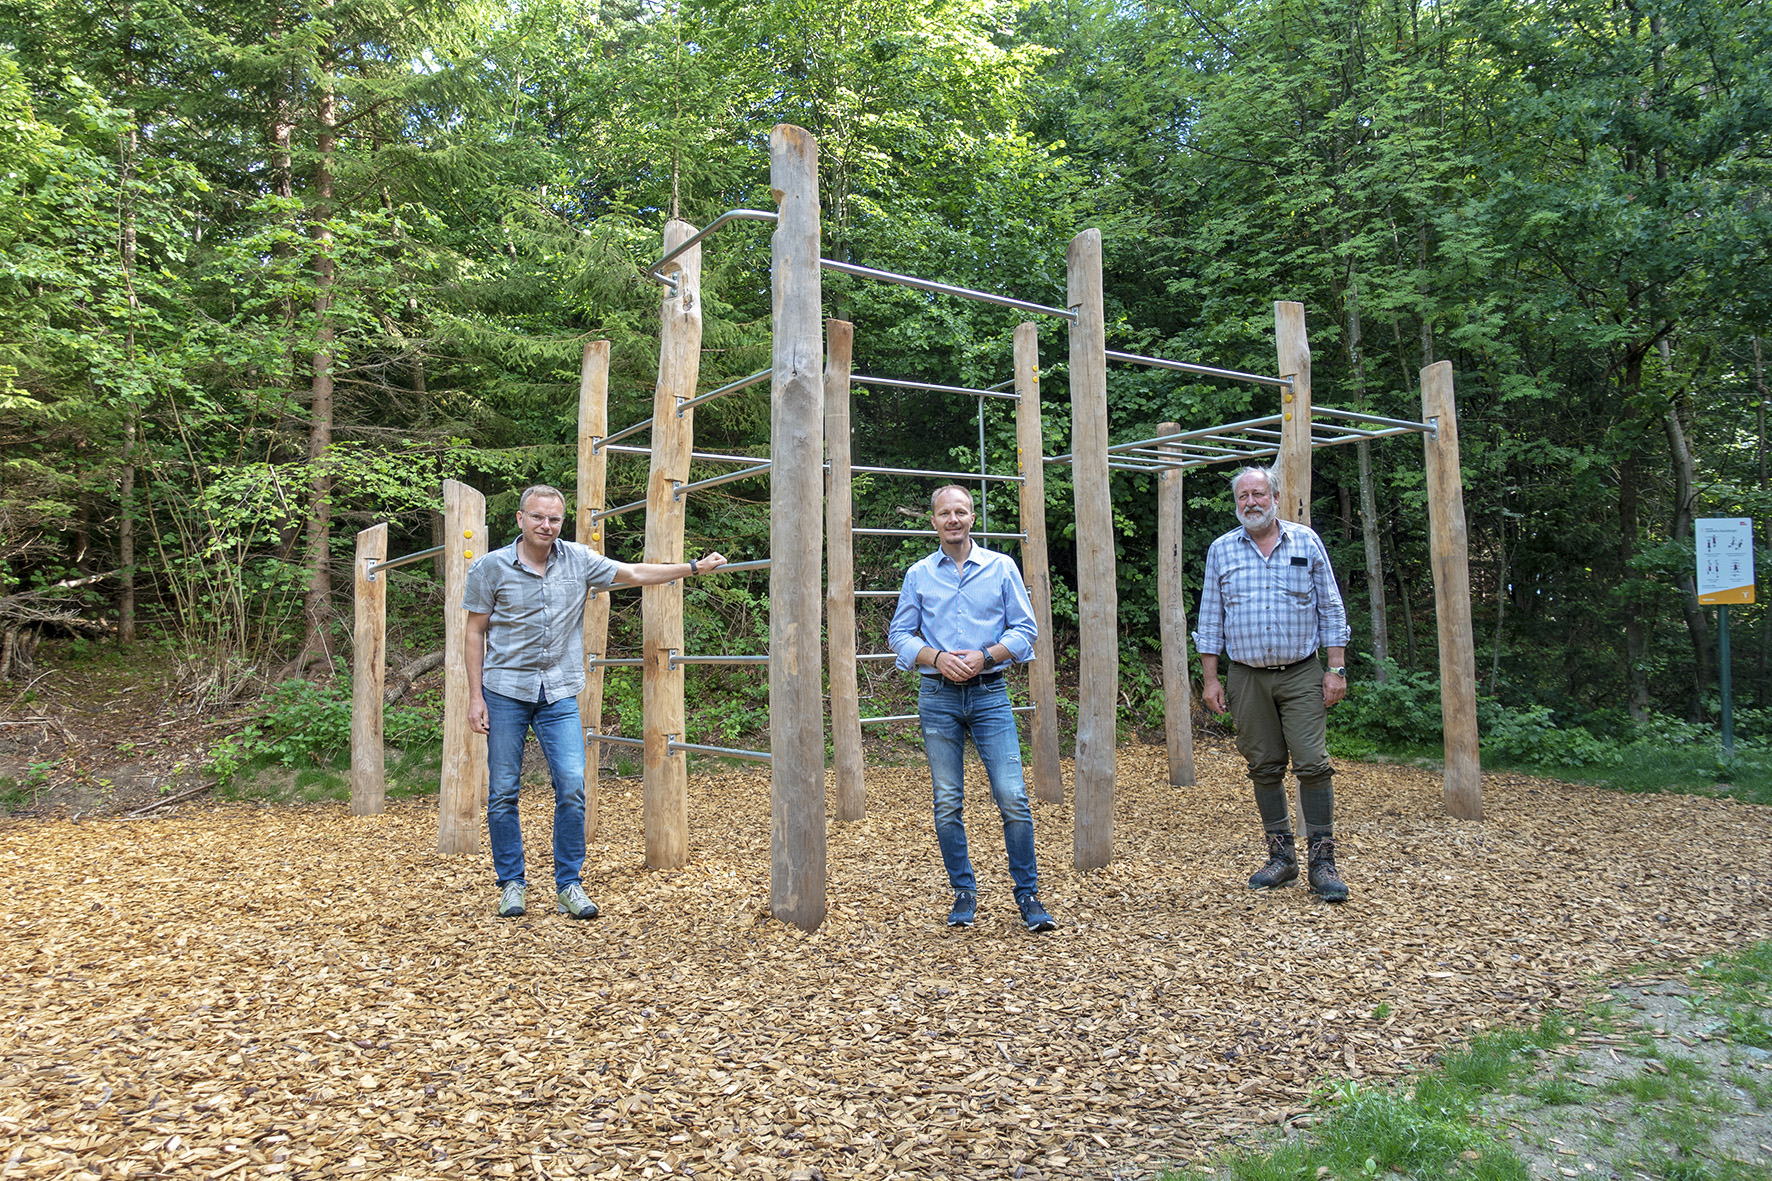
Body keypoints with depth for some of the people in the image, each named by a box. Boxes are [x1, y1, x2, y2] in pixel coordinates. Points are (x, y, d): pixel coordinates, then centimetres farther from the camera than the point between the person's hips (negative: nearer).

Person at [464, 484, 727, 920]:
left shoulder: (578, 560, 4)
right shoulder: (491, 568, -1)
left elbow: (634, 574, 11)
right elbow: (475, 634, 1)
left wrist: (695, 567, 9)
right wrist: (475, 697, -4)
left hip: (559, 693, 2)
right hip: (505, 691, -1)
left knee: (572, 787, -6)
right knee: (503, 792, 2)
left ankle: (569, 884, 6)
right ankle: (511, 884, 17)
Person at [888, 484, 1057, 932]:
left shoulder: (1001, 567, 5)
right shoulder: (919, 574, 9)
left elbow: (1025, 630, 3)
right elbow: (899, 635, 8)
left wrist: (984, 656, -12)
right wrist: (937, 657, -10)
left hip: (989, 694, -1)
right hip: (938, 697, 1)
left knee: (1013, 798, -7)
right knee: (947, 802, 4)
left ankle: (1028, 895, 5)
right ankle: (964, 893, 17)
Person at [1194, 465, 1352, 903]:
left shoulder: (1306, 542, 4)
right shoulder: (1221, 550, 7)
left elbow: (1331, 608, 4)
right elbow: (1210, 619, 8)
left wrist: (1337, 668, -3)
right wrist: (1210, 678, 3)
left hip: (1301, 674, -1)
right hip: (1247, 677, 2)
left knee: (1313, 763, -8)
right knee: (1264, 767, 6)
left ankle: (1322, 860, -1)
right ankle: (1281, 855, 17)